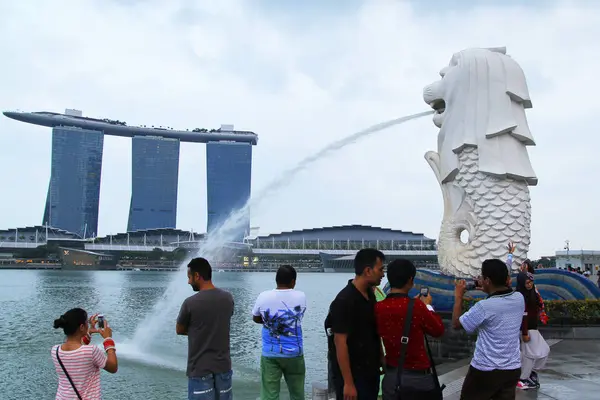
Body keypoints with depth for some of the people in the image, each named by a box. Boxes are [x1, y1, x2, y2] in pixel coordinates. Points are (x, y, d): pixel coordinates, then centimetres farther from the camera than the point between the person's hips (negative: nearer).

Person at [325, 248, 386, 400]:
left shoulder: (370, 294, 6)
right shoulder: (344, 301, -20)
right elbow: (340, 343, -21)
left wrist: (381, 359, 9)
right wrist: (348, 383, -21)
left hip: (371, 371, 8)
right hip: (353, 374, -8)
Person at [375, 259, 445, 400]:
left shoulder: (378, 307, -7)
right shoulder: (416, 306, -20)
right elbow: (438, 330, -5)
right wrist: (428, 306, 7)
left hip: (391, 375, 4)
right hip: (417, 376, -4)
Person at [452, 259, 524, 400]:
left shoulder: (484, 307, -23)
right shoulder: (519, 298, -5)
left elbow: (456, 324, -9)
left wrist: (458, 296, -1)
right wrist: (488, 291, 17)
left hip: (485, 369, -5)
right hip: (513, 368, 5)